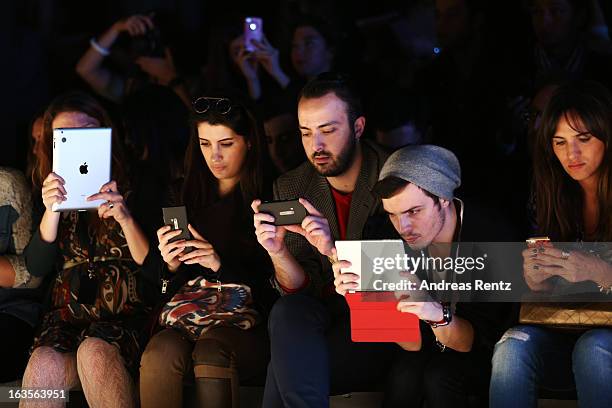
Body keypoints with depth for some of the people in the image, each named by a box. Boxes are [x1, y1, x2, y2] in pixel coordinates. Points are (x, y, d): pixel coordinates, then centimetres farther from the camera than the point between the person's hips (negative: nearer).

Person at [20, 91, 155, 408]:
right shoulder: (54, 194, 15)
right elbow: (37, 268, 5)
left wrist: (126, 218, -20)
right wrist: (51, 212, -12)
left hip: (125, 318, -2)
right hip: (68, 317, 2)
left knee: (95, 352, -36)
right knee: (44, 364, -33)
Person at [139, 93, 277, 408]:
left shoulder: (271, 201, 0)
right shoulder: (191, 199, 16)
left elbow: (274, 287, -4)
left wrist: (221, 265, -18)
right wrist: (171, 266, -6)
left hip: (251, 326, -4)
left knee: (211, 350, -36)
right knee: (162, 351, -30)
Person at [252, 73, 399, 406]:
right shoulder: (290, 188, 2)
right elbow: (301, 291, -1)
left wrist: (334, 251, -30)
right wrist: (278, 252, -23)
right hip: (326, 317, 4)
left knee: (287, 364, -26)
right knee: (287, 314, -28)